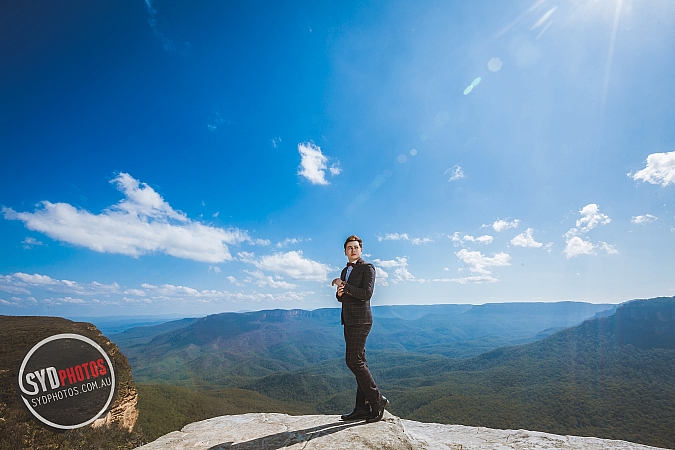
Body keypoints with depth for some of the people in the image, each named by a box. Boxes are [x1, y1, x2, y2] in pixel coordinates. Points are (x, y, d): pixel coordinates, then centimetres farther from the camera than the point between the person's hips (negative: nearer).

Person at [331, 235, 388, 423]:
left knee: (354, 361, -11)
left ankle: (377, 400, 3)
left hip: (360, 320, -9)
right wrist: (339, 293, -1)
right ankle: (363, 408, 17)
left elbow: (366, 293, -20)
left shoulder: (367, 268, -7)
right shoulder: (345, 271, 18)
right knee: (358, 362, 10)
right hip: (349, 321, 9)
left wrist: (344, 286, -16)